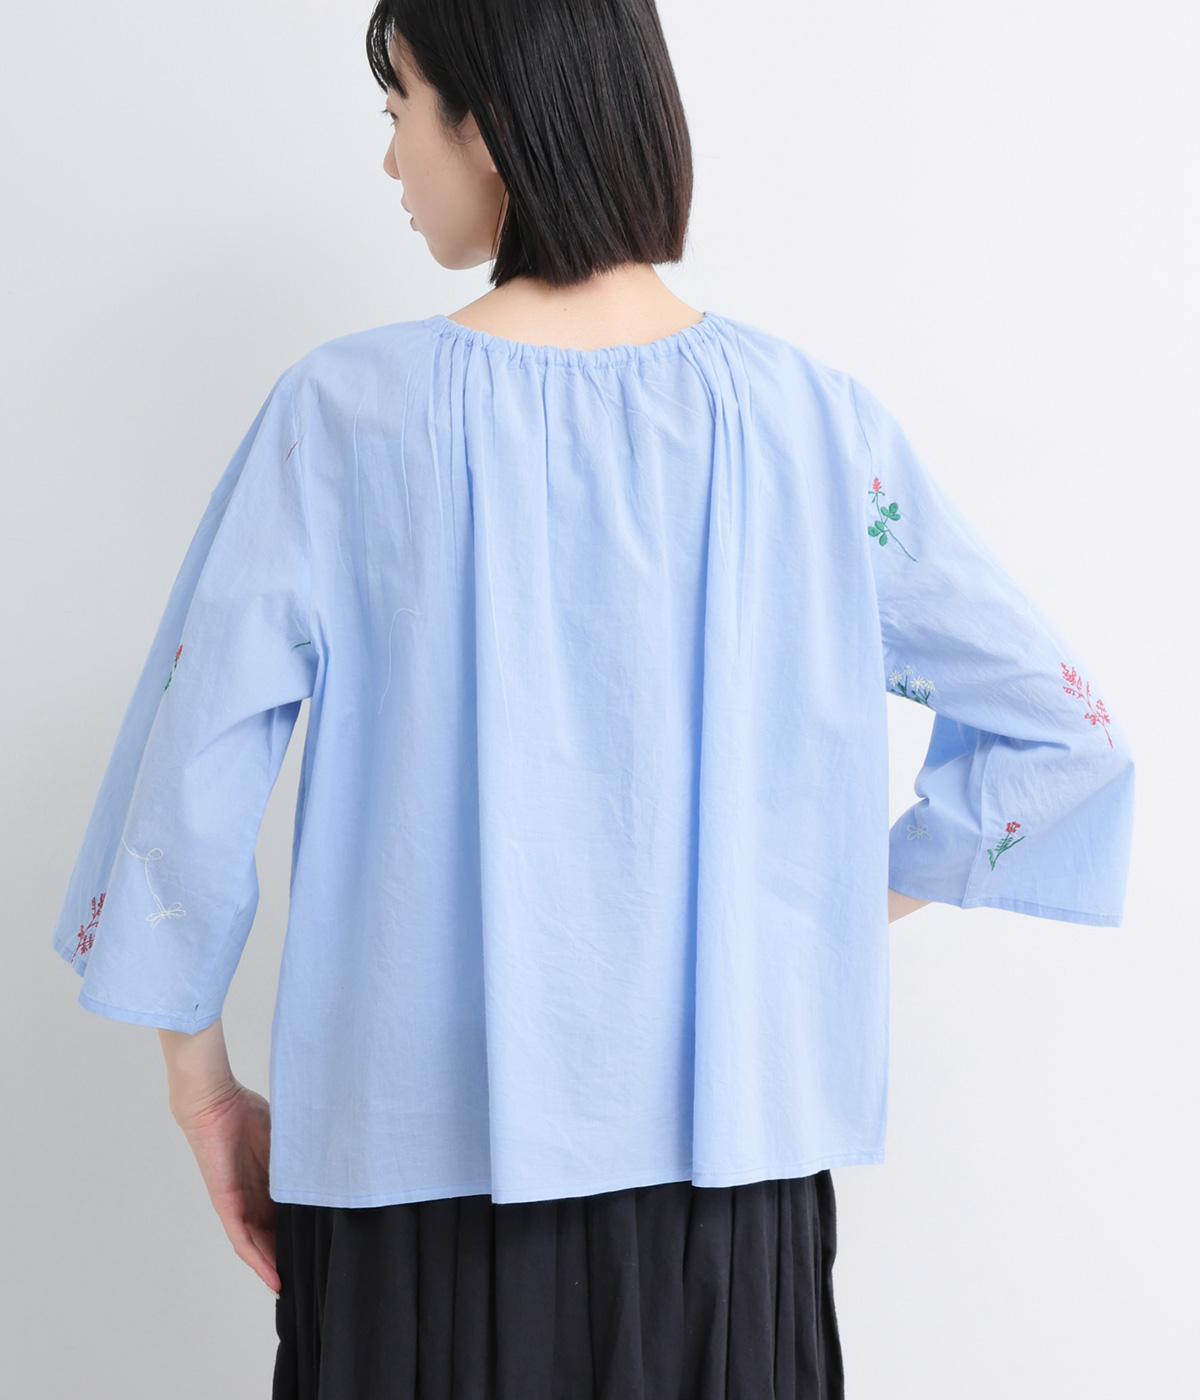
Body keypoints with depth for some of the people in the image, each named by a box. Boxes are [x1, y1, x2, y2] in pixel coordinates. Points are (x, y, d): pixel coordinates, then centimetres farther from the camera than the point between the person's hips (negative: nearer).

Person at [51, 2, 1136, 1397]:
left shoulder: (343, 413, -11)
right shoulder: (812, 418, -5)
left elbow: (185, 783, -9)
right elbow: (1065, 730, -1)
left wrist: (203, 1080, 4)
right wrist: (849, 917, 7)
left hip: (419, 1164, -1)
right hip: (732, 1164, 2)